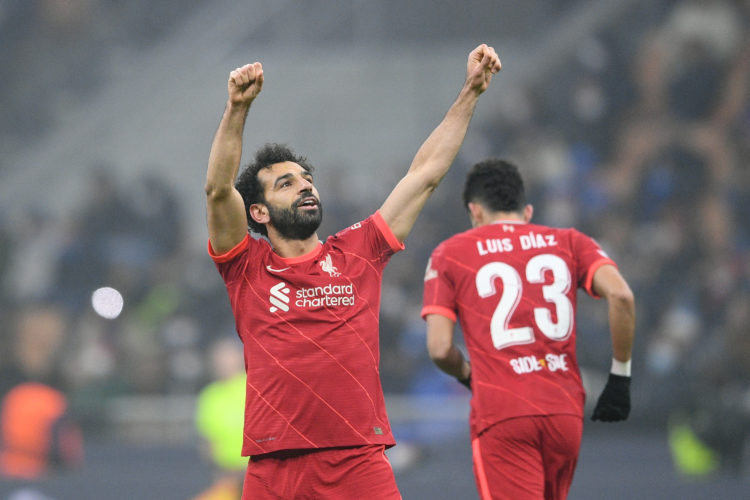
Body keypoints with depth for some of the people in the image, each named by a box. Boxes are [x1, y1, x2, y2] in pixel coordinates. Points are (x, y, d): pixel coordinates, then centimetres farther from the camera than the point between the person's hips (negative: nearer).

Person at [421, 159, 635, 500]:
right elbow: (621, 296, -4)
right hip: (566, 410, 3)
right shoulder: (569, 242, 14)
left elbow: (440, 349, -2)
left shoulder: (450, 254, 8)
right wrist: (620, 375, 4)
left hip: (500, 414, -3)